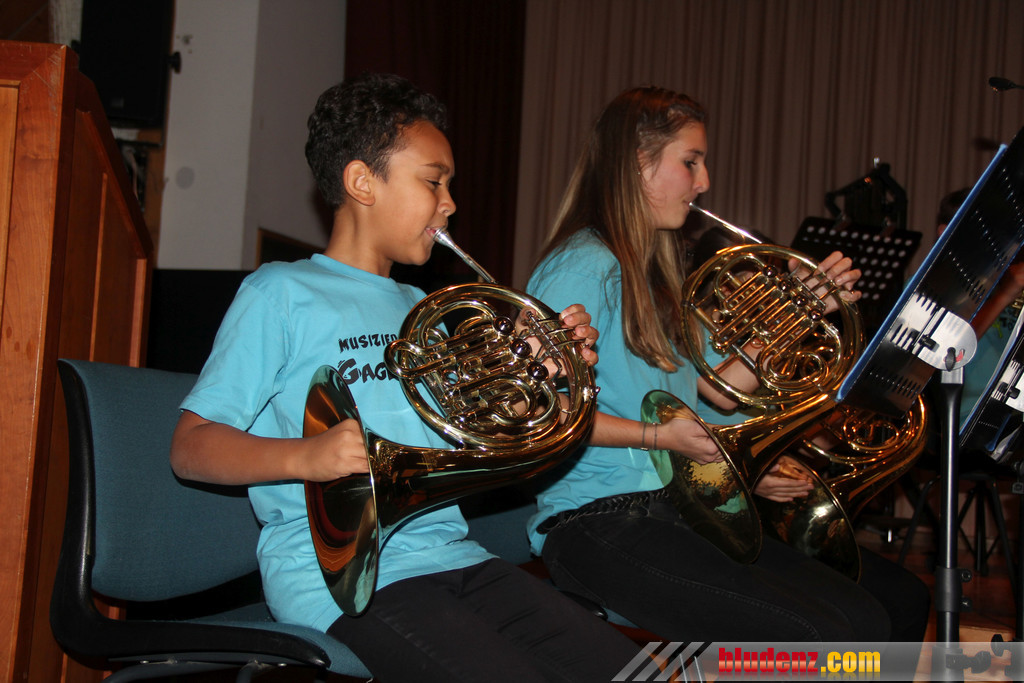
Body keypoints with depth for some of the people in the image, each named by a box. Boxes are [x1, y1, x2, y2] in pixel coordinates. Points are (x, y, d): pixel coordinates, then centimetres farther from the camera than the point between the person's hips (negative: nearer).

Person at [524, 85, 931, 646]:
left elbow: (724, 390, 17)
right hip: (598, 521, -9)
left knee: (898, 601, -2)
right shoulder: (583, 268, -9)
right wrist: (657, 437, -20)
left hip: (677, 511, 9)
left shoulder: (658, 275, 21)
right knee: (823, 639, -25)